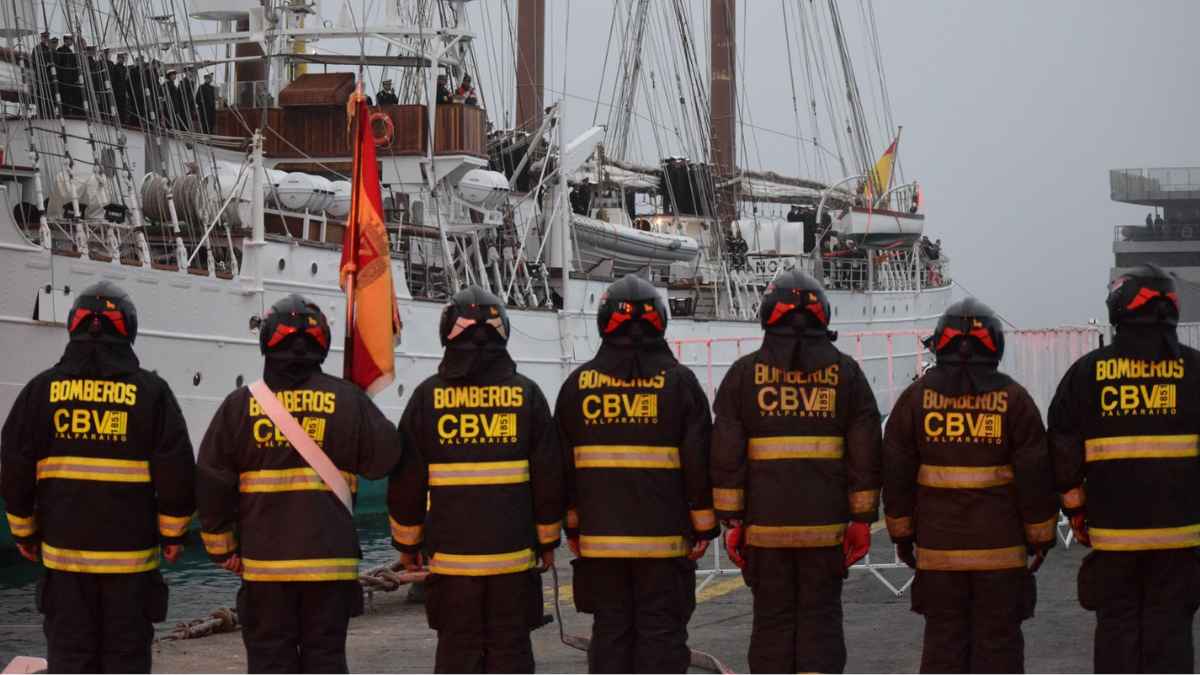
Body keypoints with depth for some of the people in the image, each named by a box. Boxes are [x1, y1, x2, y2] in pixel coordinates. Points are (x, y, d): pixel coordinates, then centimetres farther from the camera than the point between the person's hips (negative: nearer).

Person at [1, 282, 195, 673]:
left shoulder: (41, 391, 1)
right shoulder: (151, 392, -3)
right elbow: (177, 473, -4)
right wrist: (173, 534, 8)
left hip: (64, 551, 1)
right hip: (131, 553, -1)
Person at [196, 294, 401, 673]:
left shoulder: (240, 405, 1)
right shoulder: (346, 400, -2)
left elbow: (211, 486, 2)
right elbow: (385, 459, -1)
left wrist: (222, 548, 12)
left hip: (264, 561, 0)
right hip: (330, 558, 0)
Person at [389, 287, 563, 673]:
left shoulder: (428, 396, 0)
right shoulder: (526, 394, 0)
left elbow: (407, 479, 2)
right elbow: (549, 477, 2)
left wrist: (407, 541, 13)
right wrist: (547, 540, 12)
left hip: (451, 553, 0)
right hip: (513, 553, 0)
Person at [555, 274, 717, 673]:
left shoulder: (579, 383, 4)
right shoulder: (679, 381, -3)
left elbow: (565, 463, 8)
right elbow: (699, 461, -4)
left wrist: (572, 527, 15)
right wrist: (704, 527, 3)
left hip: (600, 534, 2)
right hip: (663, 536, -2)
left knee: (610, 630, 9)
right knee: (661, 630, 3)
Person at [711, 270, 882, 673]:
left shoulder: (745, 373, 2)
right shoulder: (845, 372, 4)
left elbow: (726, 455, -1)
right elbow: (865, 454, 2)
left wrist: (732, 520, 2)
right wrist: (862, 520, 7)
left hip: (765, 523, 0)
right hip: (826, 526, 0)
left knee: (772, 621, 8)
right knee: (821, 618, 6)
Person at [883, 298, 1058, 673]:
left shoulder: (916, 397, 2)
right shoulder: (1013, 398, -2)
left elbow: (896, 472, 3)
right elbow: (1035, 474, -3)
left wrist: (901, 531, 11)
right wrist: (1041, 534, 5)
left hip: (937, 546, 1)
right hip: (1001, 546, -1)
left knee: (943, 640, 9)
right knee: (998, 641, 5)